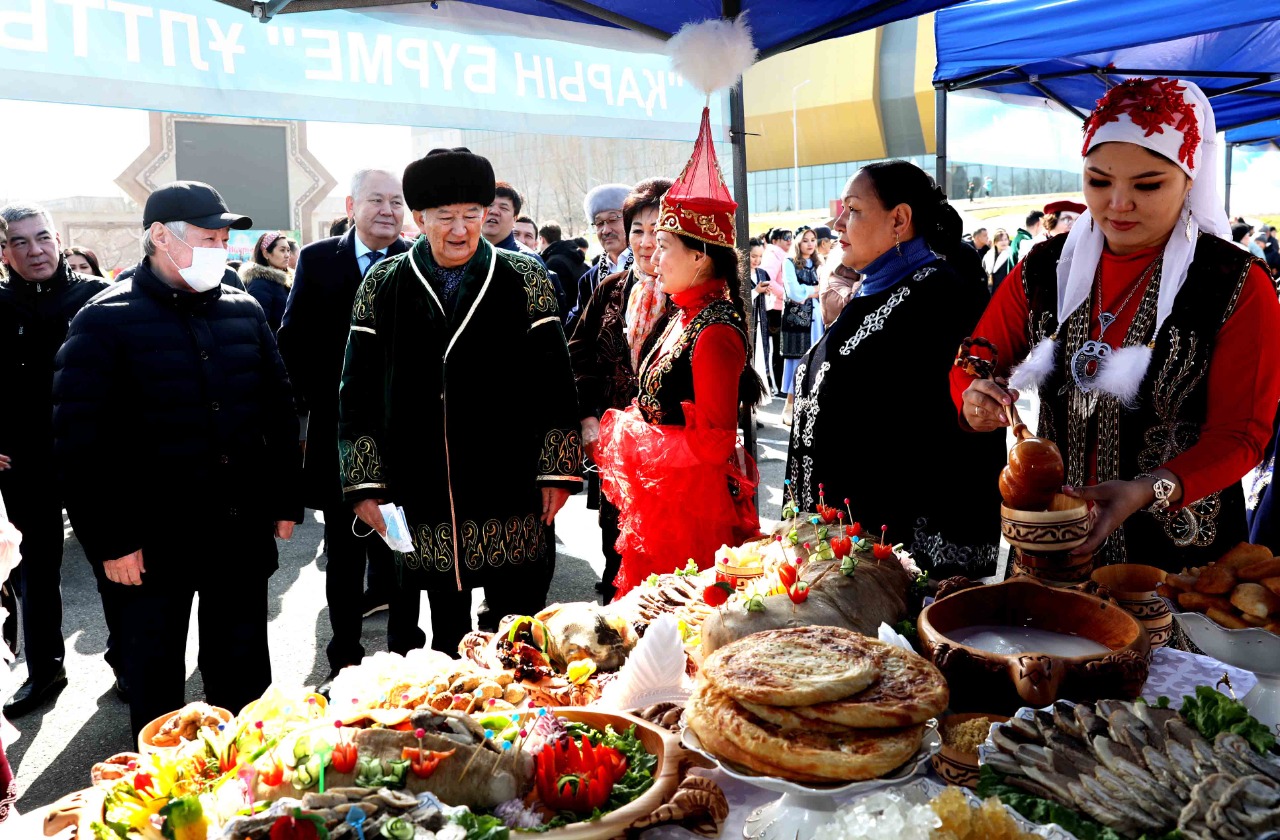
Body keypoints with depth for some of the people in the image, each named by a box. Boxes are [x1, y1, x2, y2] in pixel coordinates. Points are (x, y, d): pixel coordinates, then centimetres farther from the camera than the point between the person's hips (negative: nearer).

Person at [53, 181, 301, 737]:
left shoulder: (244, 312, 7)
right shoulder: (103, 322, -7)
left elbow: (279, 411, 11)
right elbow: (80, 442, -9)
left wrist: (285, 502, 7)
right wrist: (109, 541, -11)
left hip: (242, 532, 4)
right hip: (153, 541, -3)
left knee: (244, 673, 16)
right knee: (157, 678, 12)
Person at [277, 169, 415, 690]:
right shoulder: (317, 260, 3)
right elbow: (294, 341, 5)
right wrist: (316, 400, -3)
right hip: (338, 429, 1)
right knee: (343, 554, 12)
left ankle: (406, 655, 23)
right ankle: (344, 658, 25)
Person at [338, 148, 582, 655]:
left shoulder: (525, 280, 2)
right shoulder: (382, 286, 4)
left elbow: (555, 383, 1)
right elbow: (359, 393, 6)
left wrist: (557, 473, -4)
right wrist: (364, 483, 0)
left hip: (512, 498, -1)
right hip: (424, 502, 2)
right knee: (447, 633, 14)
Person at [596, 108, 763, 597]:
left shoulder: (715, 332, -19)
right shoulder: (686, 316, 9)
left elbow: (711, 442, -21)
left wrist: (630, 435, -13)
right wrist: (630, 428, 1)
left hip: (696, 505, -9)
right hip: (662, 497, 9)